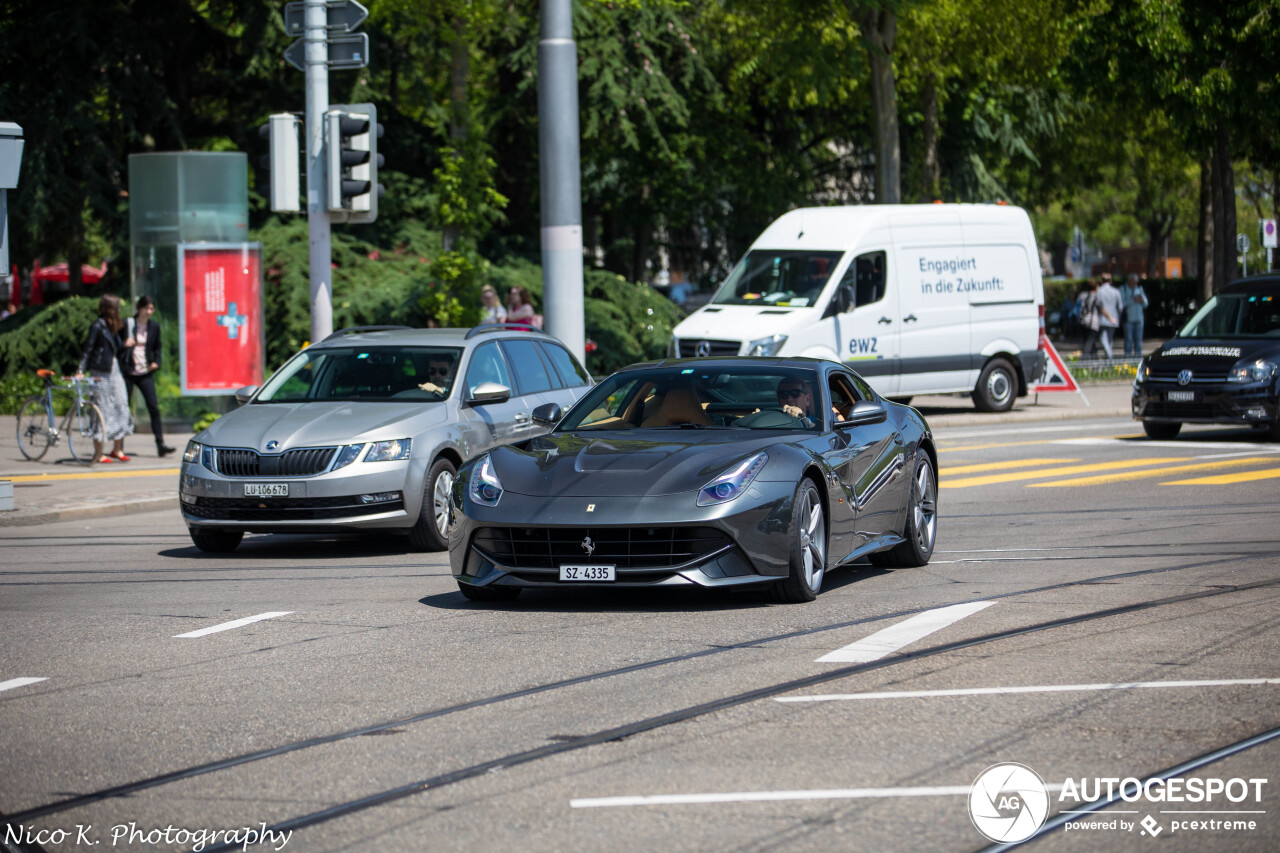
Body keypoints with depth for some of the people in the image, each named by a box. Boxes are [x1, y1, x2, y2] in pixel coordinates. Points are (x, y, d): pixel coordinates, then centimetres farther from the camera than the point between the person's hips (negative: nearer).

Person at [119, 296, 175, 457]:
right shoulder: (127, 324, -3)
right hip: (128, 371, -2)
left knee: (154, 408, -6)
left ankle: (160, 445, -7)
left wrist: (156, 362, 2)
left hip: (145, 373, 2)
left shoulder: (154, 326, 7)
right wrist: (124, 345, -19)